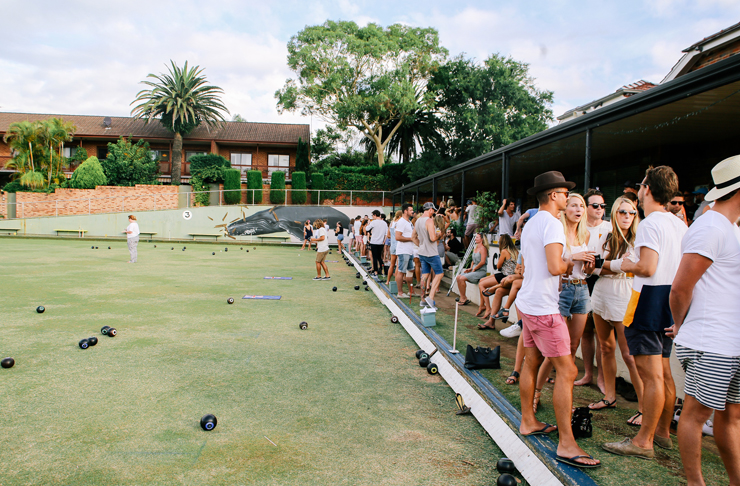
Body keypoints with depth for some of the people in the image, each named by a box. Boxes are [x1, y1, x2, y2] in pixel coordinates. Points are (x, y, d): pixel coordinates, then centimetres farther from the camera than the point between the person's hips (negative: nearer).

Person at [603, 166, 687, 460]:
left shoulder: (650, 224, -16)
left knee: (651, 375, -5)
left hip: (649, 300, -9)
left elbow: (647, 268, -25)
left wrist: (623, 265, -6)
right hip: (670, 301, 10)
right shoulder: (680, 225, 12)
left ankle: (643, 441, 3)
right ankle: (662, 432, 27)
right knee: (663, 373, 16)